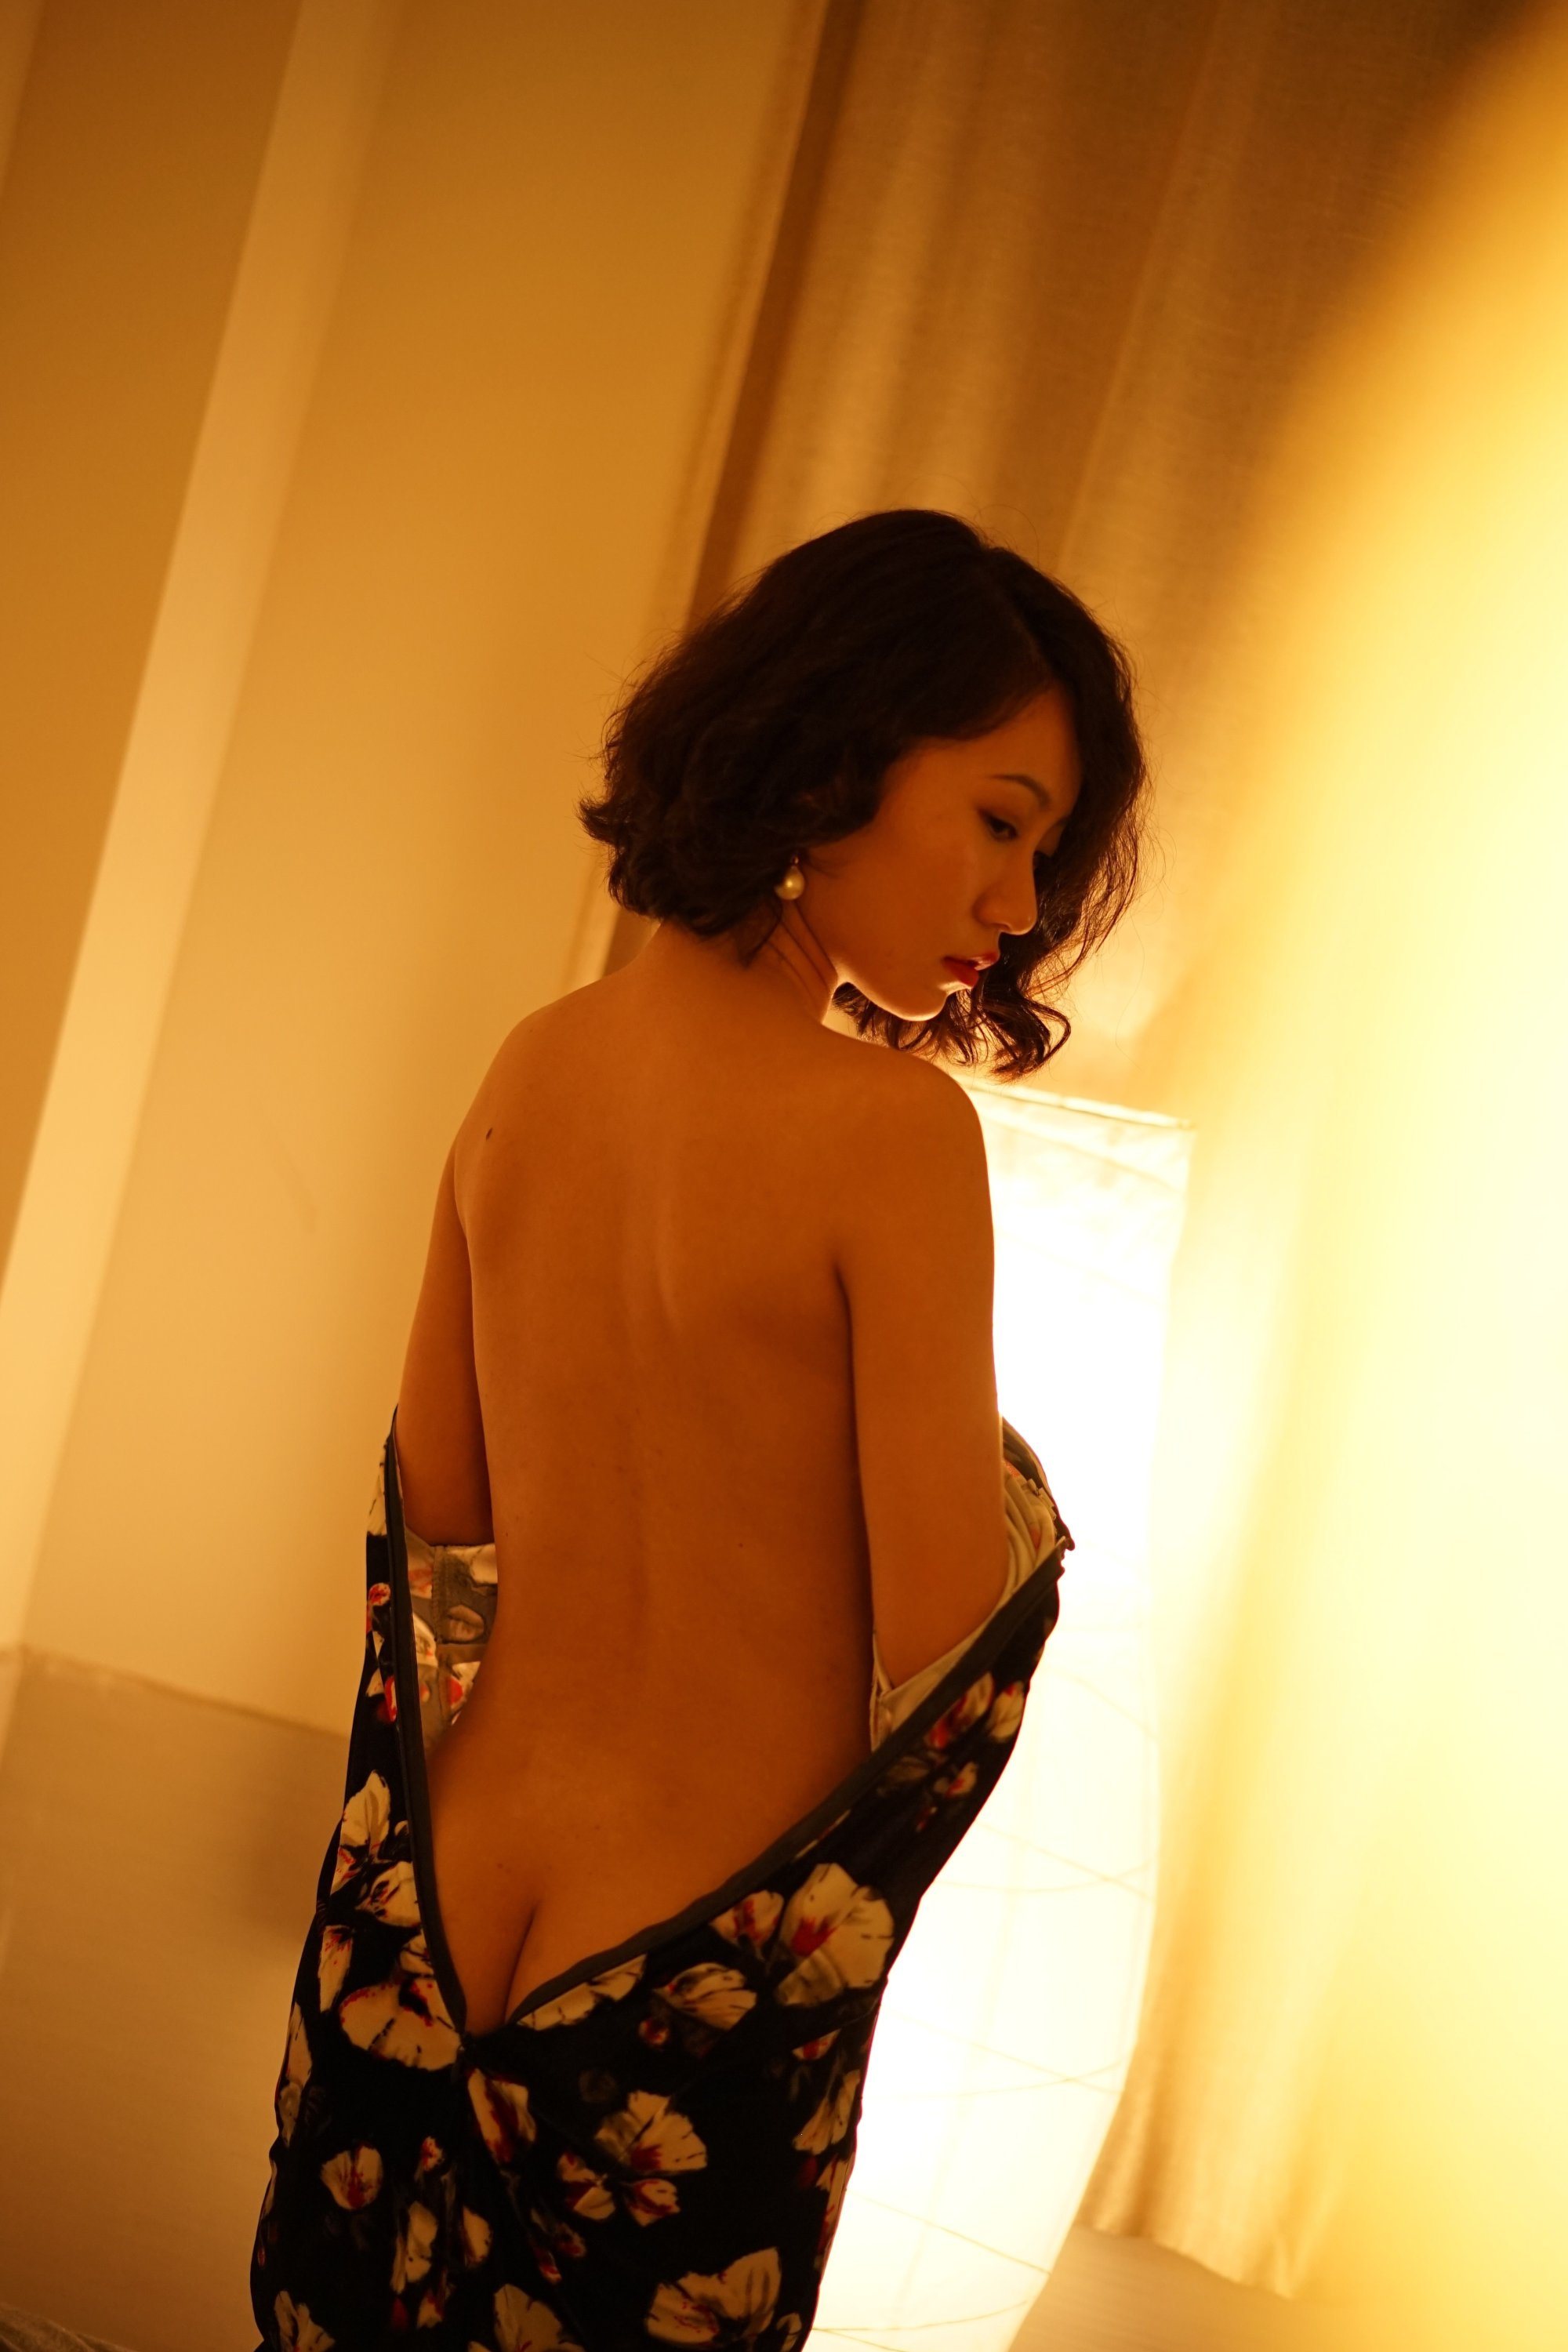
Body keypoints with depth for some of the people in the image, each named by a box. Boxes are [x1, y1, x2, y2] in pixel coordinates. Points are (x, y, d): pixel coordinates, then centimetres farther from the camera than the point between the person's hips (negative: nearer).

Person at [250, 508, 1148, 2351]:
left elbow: (430, 1512, 8)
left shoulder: (532, 1067, -1)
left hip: (420, 1925, 5)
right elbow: (942, 1642, -17)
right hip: (694, 1995, -5)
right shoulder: (893, 1128, -20)